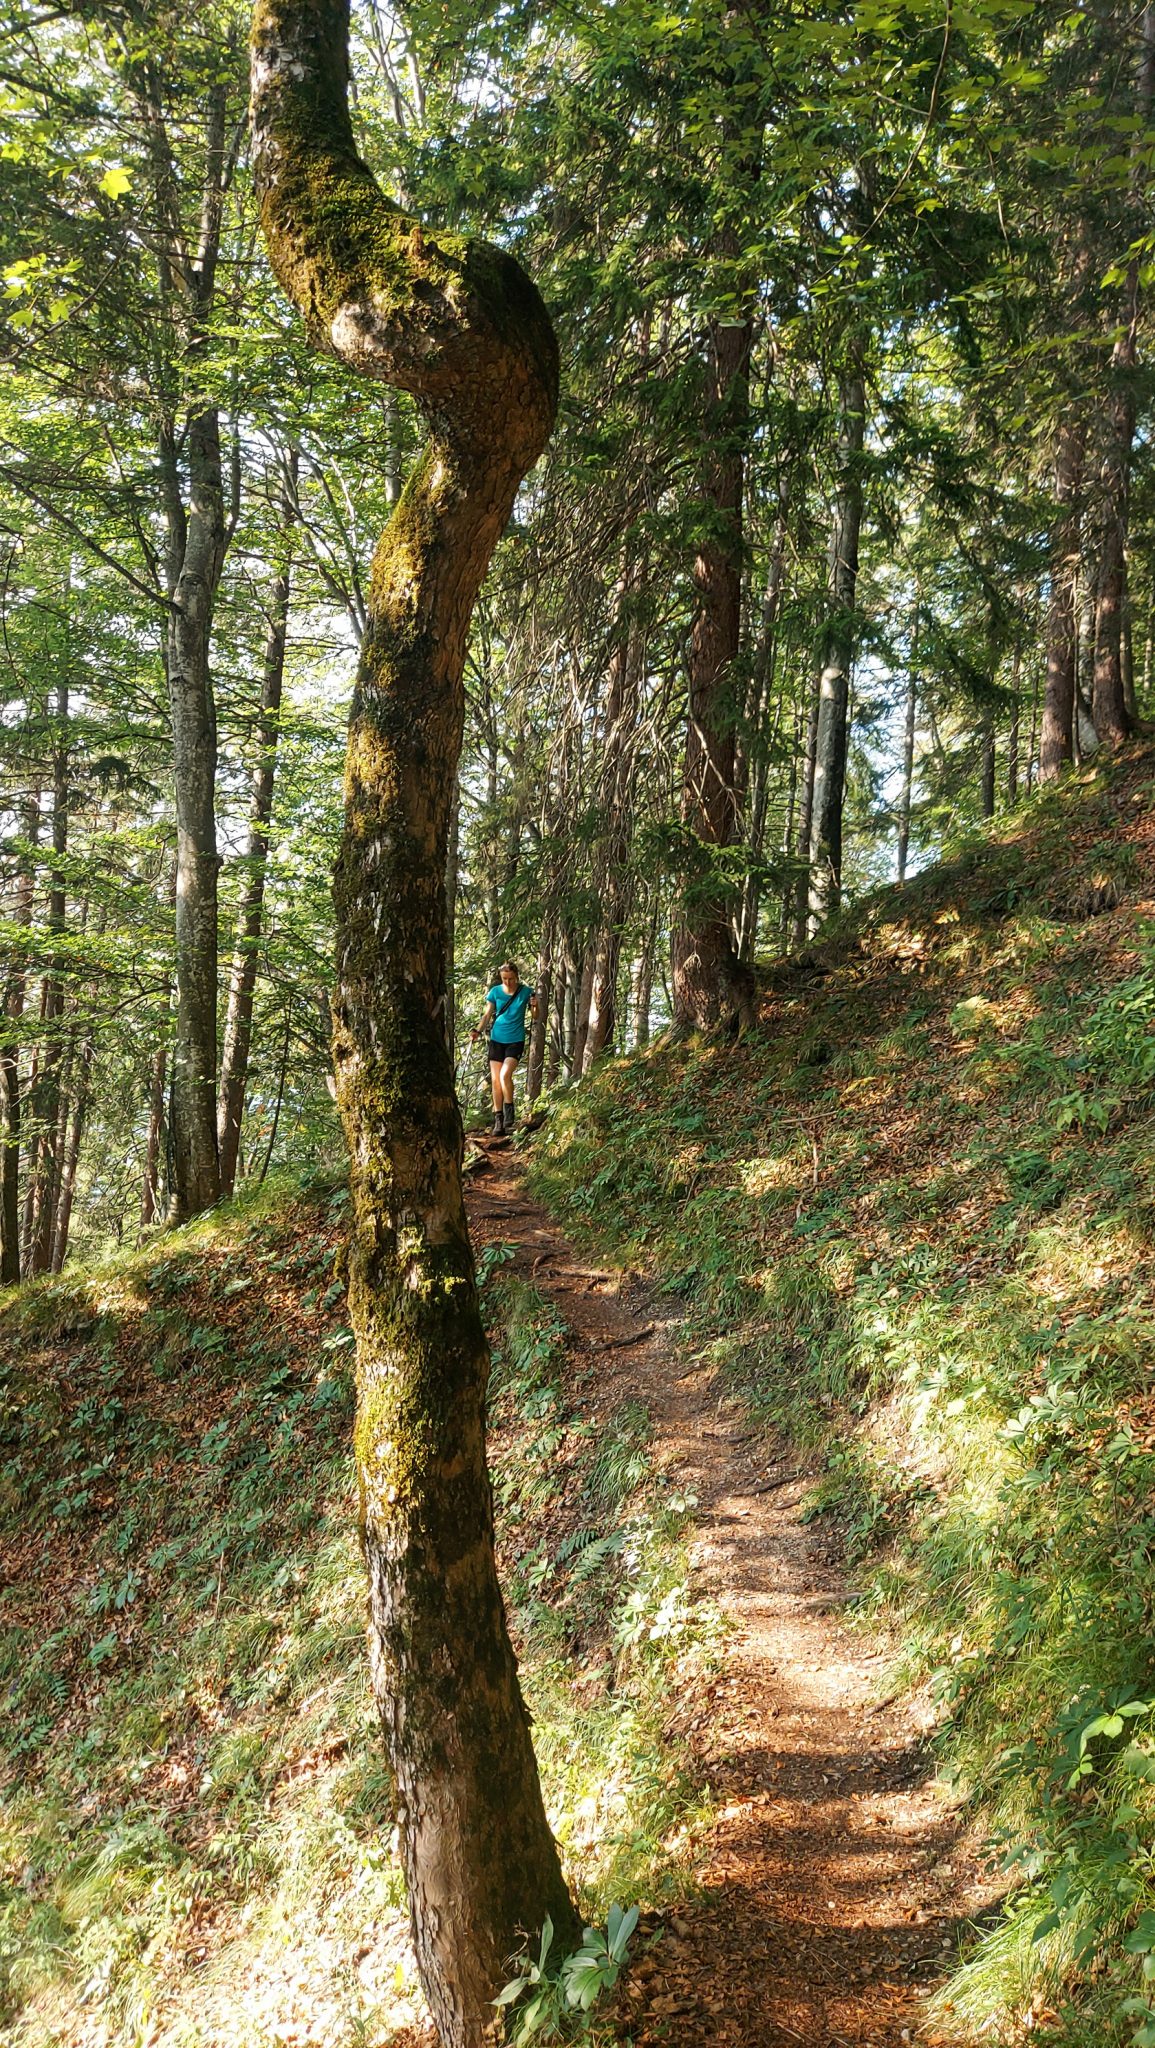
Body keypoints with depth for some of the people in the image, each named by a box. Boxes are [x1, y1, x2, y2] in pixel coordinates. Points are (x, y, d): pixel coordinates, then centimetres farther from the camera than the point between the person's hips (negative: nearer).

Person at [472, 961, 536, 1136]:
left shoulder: (526, 992, -4)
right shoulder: (495, 991, 0)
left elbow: (535, 1016, 1)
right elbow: (487, 1014, 5)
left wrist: (535, 1006, -21)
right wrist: (479, 1030, -11)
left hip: (516, 1040, -3)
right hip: (497, 1039, 3)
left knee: (505, 1074, -22)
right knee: (495, 1079, 1)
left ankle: (509, 1114, -8)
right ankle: (498, 1122, 7)